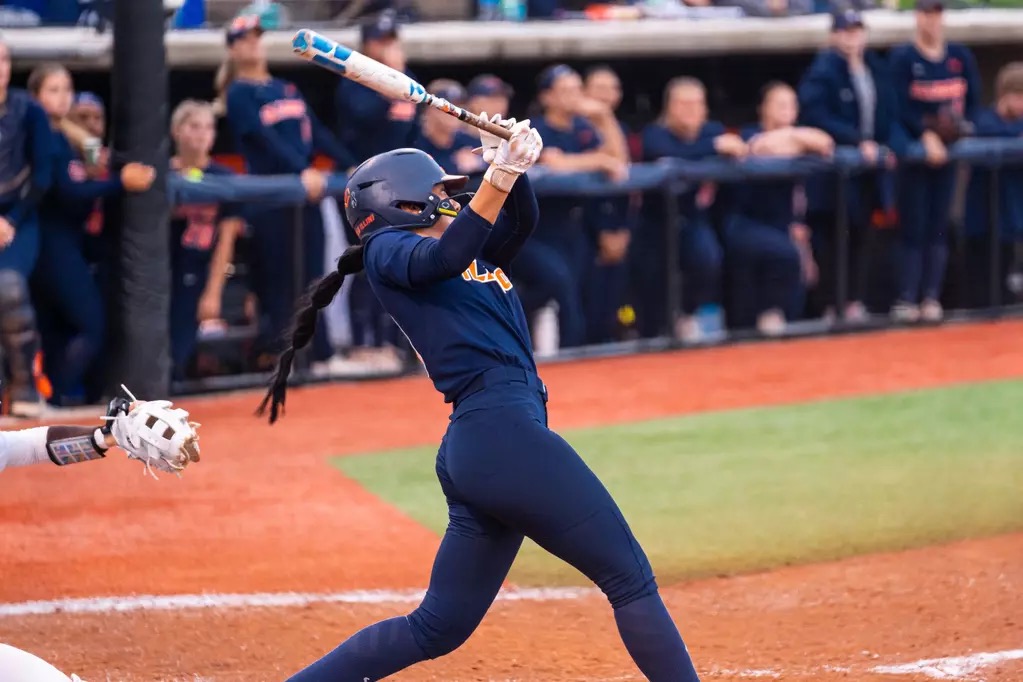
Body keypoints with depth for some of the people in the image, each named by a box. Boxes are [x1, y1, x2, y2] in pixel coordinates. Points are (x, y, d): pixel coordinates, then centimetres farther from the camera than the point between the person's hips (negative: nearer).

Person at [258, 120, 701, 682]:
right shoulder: (386, 250, 3)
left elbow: (520, 220, 16)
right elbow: (445, 258, -17)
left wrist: (512, 163, -3)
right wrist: (498, 177, -25)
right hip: (503, 430, -10)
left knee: (438, 627, 10)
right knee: (631, 580, -7)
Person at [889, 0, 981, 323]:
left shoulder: (960, 56, 6)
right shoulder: (902, 58, -6)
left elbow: (973, 99, 8)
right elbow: (901, 106, -14)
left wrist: (962, 125, -11)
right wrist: (927, 136, -23)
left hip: (947, 150, 4)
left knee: (938, 227, 4)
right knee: (913, 227, -4)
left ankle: (931, 298, 6)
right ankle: (907, 299, -3)